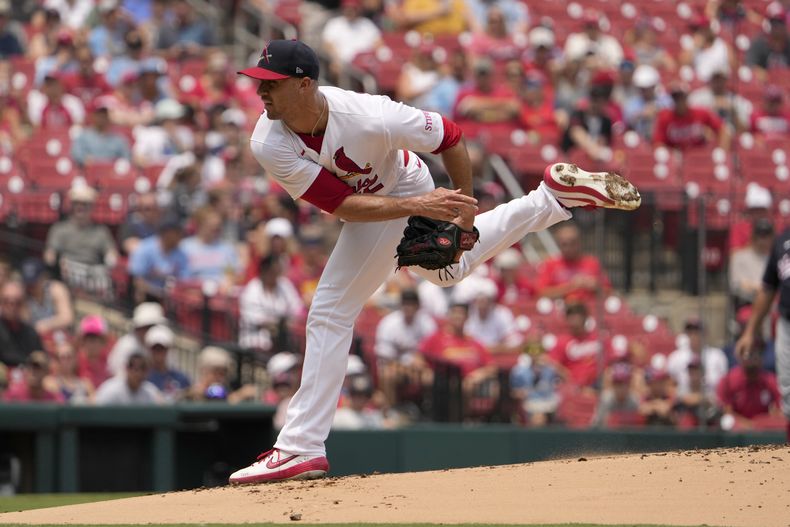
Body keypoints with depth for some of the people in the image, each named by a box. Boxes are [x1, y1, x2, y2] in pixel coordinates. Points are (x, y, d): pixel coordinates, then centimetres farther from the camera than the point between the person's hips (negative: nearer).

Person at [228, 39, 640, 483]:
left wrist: (465, 215, -19)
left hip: (401, 187, -5)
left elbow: (450, 138, -23)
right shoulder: (269, 144, -30)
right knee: (449, 270, 27)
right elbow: (341, 205, -30)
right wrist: (415, 206, -41)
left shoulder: (369, 118, -39)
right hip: (365, 209, 5)